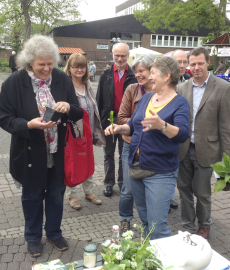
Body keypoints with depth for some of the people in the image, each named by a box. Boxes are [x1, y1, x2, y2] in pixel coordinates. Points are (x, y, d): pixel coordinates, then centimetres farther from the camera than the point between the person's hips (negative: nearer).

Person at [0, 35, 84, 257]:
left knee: (56, 195, 18)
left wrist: (68, 108, -22)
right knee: (32, 197, 17)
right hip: (30, 154, -2)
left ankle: (54, 233, 44)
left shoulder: (63, 79, -5)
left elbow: (78, 114, 1)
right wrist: (29, 125, -27)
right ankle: (33, 237, 41)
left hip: (58, 153, 3)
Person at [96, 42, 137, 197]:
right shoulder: (106, 75, 3)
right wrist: (99, 120, -1)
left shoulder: (134, 76, -2)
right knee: (109, 154, 11)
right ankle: (109, 183, 23)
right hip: (109, 119, 2)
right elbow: (99, 99, 3)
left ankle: (123, 182, 27)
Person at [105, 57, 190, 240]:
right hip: (136, 168, 7)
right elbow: (133, 126, 17)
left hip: (160, 173, -7)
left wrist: (162, 125, -42)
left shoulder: (180, 103, -9)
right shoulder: (146, 98, 10)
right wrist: (119, 128, -3)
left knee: (157, 228, -5)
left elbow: (182, 134, -24)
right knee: (145, 220, 21)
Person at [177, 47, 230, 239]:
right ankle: (188, 226, 32)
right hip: (184, 149, 4)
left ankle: (204, 225, 34)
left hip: (205, 150, -4)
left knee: (202, 192, 9)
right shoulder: (183, 88, 4)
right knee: (184, 188, 13)